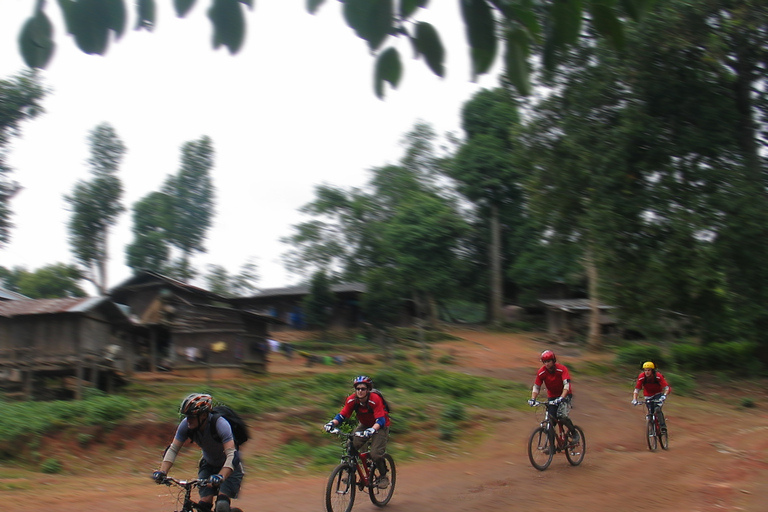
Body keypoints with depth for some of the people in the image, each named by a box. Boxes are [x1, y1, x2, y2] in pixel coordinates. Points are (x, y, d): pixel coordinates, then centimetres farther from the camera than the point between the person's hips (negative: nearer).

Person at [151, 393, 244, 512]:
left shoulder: (220, 424, -33)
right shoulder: (186, 425, -19)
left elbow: (231, 455, -40)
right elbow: (173, 449, -16)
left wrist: (221, 476, -55)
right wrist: (162, 472, -31)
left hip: (229, 467, -5)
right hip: (208, 465, 5)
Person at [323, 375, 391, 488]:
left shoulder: (375, 400, -30)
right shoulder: (352, 400, -17)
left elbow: (380, 420, -35)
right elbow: (342, 414, -14)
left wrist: (372, 430, -54)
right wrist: (332, 423, -34)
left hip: (380, 426, -5)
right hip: (364, 425, 5)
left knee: (376, 454, -20)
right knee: (350, 446, -18)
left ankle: (384, 476, 7)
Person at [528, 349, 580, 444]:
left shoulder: (562, 369, -23)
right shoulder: (541, 372, -13)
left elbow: (566, 385, -32)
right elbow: (536, 387, -8)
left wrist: (561, 398, -45)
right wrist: (532, 399, -25)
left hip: (565, 395, -4)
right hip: (552, 396, 4)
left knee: (562, 416, -25)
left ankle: (574, 433, 0)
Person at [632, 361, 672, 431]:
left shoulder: (658, 376, -28)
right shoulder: (641, 377, -24)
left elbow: (666, 387, -34)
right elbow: (637, 389, -23)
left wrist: (664, 395, -52)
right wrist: (634, 400, -36)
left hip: (658, 394, -2)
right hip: (648, 395, 2)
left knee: (657, 409, -24)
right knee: (651, 412, -2)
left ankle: (663, 426, -18)